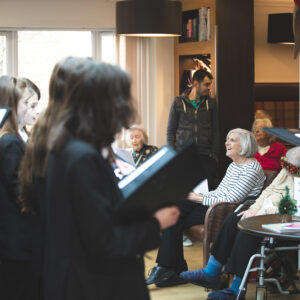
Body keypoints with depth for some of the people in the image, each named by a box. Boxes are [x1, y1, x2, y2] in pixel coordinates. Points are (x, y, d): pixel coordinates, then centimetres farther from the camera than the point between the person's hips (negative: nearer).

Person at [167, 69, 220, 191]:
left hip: (205, 156, 1)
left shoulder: (211, 103, 8)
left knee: (209, 188, -3)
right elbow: (170, 131, 6)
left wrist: (214, 154, 3)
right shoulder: (178, 102, 3)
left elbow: (215, 131, 11)